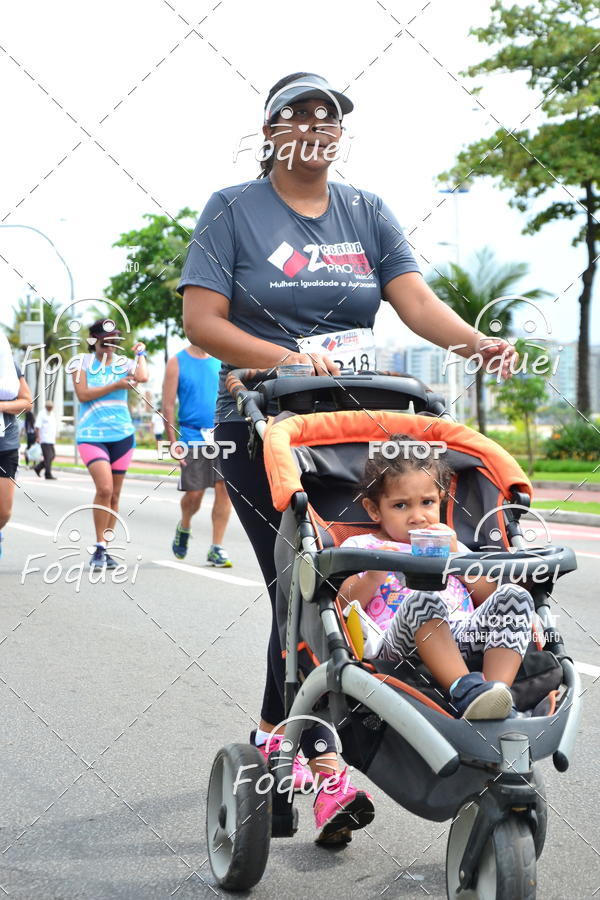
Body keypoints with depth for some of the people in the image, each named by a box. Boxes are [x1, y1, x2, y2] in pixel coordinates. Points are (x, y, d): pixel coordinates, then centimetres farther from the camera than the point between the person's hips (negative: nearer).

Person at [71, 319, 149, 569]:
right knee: (104, 488, -20)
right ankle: (99, 548, -10)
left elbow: (142, 377, -14)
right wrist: (117, 385, -10)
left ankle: (104, 549, 17)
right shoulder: (82, 362, 3)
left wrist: (140, 353, 2)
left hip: (122, 435, 3)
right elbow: (83, 394, -9)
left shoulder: (124, 363, 7)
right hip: (91, 434, -3)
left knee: (114, 495, 6)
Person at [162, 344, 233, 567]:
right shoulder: (177, 363, 0)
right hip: (192, 438, -2)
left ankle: (216, 549, 1)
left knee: (224, 490, -7)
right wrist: (173, 443, -8)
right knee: (194, 494, 0)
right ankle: (184, 526, 33)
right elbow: (168, 405, -2)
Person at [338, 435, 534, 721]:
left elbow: (486, 597, 21)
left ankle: (497, 688, -41)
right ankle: (463, 689, -47)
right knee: (422, 599, -37)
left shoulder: (448, 545, 33)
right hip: (397, 642, -4)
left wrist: (457, 556, 10)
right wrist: (374, 573, -8)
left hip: (466, 634, 5)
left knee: (513, 596, -22)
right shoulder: (361, 547, 21)